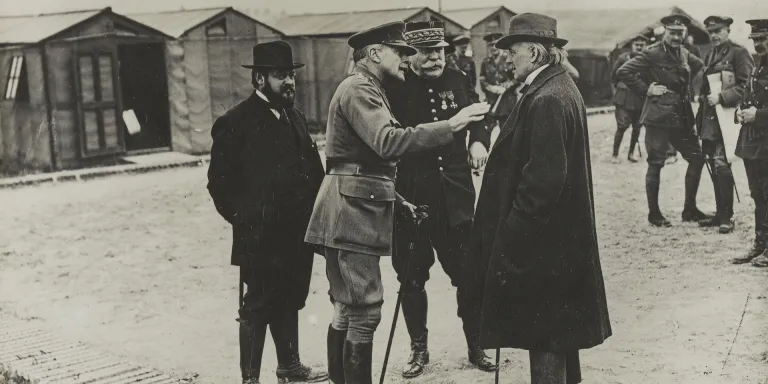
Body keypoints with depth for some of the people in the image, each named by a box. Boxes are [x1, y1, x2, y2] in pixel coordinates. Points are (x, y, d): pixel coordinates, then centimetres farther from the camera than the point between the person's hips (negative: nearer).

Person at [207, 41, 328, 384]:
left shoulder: (295, 118, 14)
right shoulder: (235, 123, -9)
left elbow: (313, 172, 16)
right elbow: (219, 182, -10)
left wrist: (313, 214, 6)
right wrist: (245, 220, -11)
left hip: (298, 236, 7)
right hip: (261, 239, -7)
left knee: (289, 303, 18)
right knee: (257, 307, 2)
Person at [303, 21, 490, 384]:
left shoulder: (370, 91, 22)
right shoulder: (358, 89, -12)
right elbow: (387, 142, -29)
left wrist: (395, 200, 20)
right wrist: (450, 125, -31)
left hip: (358, 211, 11)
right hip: (352, 213, -11)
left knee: (347, 308, 15)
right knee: (366, 309, -9)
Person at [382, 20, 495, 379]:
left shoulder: (458, 81, 4)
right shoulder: (394, 87, -6)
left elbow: (478, 117, 19)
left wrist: (479, 141, -1)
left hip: (455, 195, 2)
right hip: (410, 197, -2)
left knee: (468, 272, 7)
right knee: (412, 278, 8)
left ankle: (476, 347, 23)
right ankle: (418, 348, 24)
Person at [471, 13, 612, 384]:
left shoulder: (547, 100, -21)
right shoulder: (561, 87, 10)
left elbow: (543, 177, -24)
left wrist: (515, 229, -18)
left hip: (540, 238, -10)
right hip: (561, 235, 10)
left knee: (544, 332, 0)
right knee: (558, 324, 21)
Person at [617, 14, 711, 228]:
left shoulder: (685, 54, 9)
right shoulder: (653, 53, -11)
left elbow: (701, 68, 28)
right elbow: (623, 72, -16)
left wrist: (686, 90, 14)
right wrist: (645, 90, -13)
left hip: (682, 116, 7)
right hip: (659, 116, -7)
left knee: (697, 158, 8)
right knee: (655, 164, -1)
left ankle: (690, 210, 19)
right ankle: (654, 214, 10)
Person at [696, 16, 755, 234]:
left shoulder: (739, 53, -5)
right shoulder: (710, 56, 18)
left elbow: (746, 86, -12)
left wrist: (721, 97, -18)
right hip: (709, 120, 8)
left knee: (721, 165, -11)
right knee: (715, 166, 9)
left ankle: (727, 217, -5)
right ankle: (720, 214, 17)